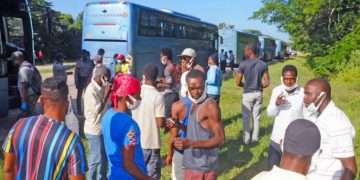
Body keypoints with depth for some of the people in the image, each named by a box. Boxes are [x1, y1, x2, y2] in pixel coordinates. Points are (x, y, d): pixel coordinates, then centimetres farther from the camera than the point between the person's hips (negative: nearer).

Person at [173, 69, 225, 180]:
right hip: (192, 163, 9)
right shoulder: (193, 105, 9)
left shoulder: (210, 106, -19)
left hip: (204, 166, -9)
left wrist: (190, 143, -30)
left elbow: (220, 139, -21)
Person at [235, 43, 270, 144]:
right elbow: (266, 83, -3)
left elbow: (238, 82, -9)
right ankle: (255, 137, 22)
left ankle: (246, 138, 14)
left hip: (247, 94, -3)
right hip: (258, 93, 3)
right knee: (256, 116, 13)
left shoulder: (243, 64, -12)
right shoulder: (263, 64, -2)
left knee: (246, 117, 8)